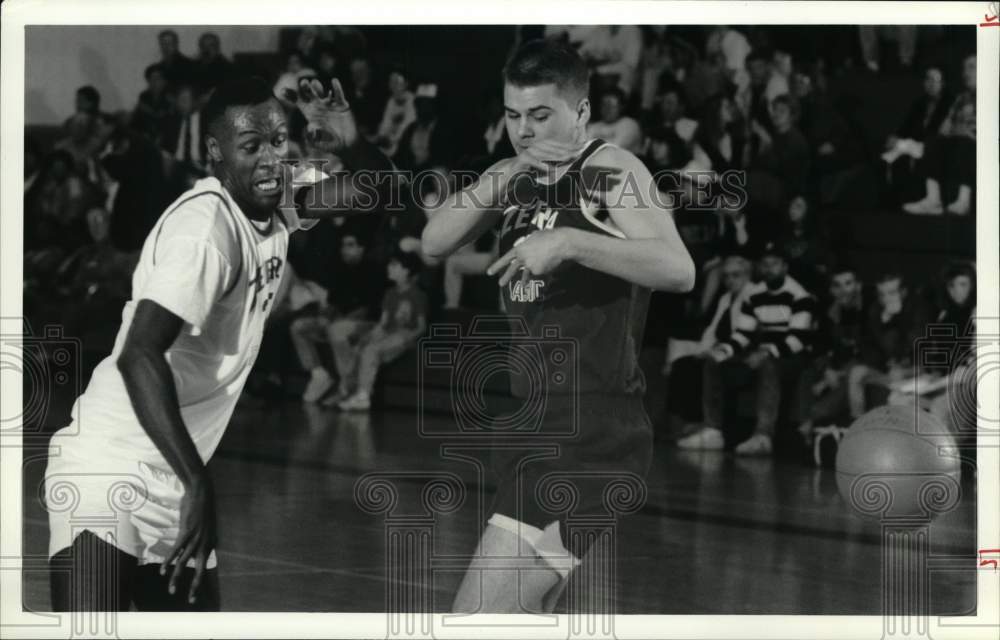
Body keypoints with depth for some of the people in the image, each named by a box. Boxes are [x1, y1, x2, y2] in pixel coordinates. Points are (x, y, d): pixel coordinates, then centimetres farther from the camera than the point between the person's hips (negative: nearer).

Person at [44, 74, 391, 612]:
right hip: (109, 470, -9)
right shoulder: (205, 226, -21)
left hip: (172, 480, 9)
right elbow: (139, 356, -30)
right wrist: (199, 483, -35)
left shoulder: (275, 199, 4)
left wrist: (349, 143, -5)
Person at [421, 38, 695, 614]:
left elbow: (678, 270, -23)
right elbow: (436, 243, 0)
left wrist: (567, 243, -30)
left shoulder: (610, 171, -8)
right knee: (521, 613, 18)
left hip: (592, 432, -9)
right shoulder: (514, 177, 15)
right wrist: (508, 176, -12)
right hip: (535, 421, 9)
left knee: (479, 614, -17)